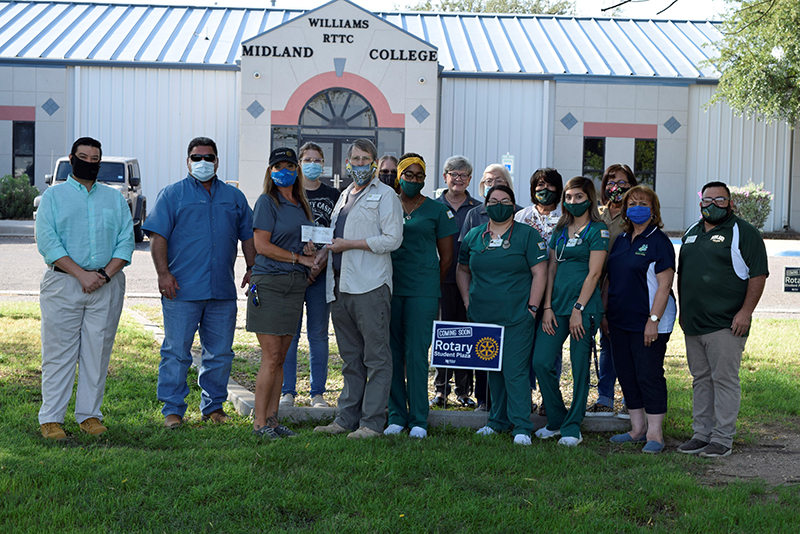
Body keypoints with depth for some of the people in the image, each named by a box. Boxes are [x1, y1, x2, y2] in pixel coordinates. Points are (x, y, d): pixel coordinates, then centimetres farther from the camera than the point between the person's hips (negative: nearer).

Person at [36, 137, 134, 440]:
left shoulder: (115, 198, 16)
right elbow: (47, 242, -5)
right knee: (59, 352, -2)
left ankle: (89, 414, 12)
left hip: (107, 286, 3)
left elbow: (126, 241, 7)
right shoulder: (53, 196, 7)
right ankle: (51, 418, 3)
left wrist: (105, 274, -9)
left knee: (98, 352, 4)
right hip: (63, 282, -2)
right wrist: (82, 274, -14)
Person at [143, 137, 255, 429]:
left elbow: (248, 236, 19)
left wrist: (252, 268, 8)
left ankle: (214, 405, 21)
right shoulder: (172, 194, 4)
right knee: (176, 351, -2)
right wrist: (163, 273, -13)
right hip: (182, 289, -3)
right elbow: (158, 236, -3)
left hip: (222, 290, 4)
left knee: (219, 352, 9)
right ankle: (173, 409, 5)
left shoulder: (234, 197, 15)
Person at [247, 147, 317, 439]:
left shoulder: (301, 204, 18)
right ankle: (259, 422, 0)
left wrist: (311, 248, 3)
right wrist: (299, 258, -11)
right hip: (270, 282, -7)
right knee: (271, 357, -7)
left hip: (296, 284, 7)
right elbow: (262, 245, -11)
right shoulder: (267, 201, -4)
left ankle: (272, 419, 13)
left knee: (280, 359, 8)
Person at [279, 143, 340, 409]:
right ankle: (288, 391, 8)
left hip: (322, 274, 1)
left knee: (318, 334, 4)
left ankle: (318, 393, 10)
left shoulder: (333, 196, 8)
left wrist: (320, 265, -9)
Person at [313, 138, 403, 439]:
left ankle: (372, 422, -2)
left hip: (370, 286, -7)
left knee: (376, 356, -4)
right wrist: (322, 254, 9)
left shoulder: (385, 195, -1)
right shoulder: (344, 195, 22)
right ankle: (347, 418, 15)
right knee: (350, 358, 11)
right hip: (340, 286, 8)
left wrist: (349, 244, -11)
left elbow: (393, 239, -11)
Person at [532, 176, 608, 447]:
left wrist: (578, 309, -14)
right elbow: (551, 269, 12)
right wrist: (547, 307, 2)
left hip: (584, 305, -5)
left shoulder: (597, 231, -2)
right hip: (557, 305, 6)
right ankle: (556, 420, 16)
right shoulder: (560, 230, 15)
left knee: (580, 368, 0)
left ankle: (572, 427, 11)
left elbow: (593, 273, -9)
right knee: (541, 362, -1)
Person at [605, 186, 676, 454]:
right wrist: (603, 312, 14)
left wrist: (653, 320, -19)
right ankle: (638, 428, 22)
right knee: (626, 374, 11)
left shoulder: (659, 241, -9)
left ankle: (654, 434, 3)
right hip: (620, 320, 7)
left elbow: (664, 285, -14)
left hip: (648, 323, -7)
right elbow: (610, 279, 18)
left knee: (649, 375, -4)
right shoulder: (621, 240, 13)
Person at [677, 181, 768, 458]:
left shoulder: (744, 233, -4)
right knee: (701, 380, 11)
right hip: (693, 324, 7)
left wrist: (746, 311, -16)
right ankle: (701, 434, 18)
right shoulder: (691, 233, 17)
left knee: (724, 380, -5)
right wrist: (683, 310, 18)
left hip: (726, 325, -7)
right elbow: (682, 274, 24)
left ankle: (723, 439, 0)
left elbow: (758, 274, -9)